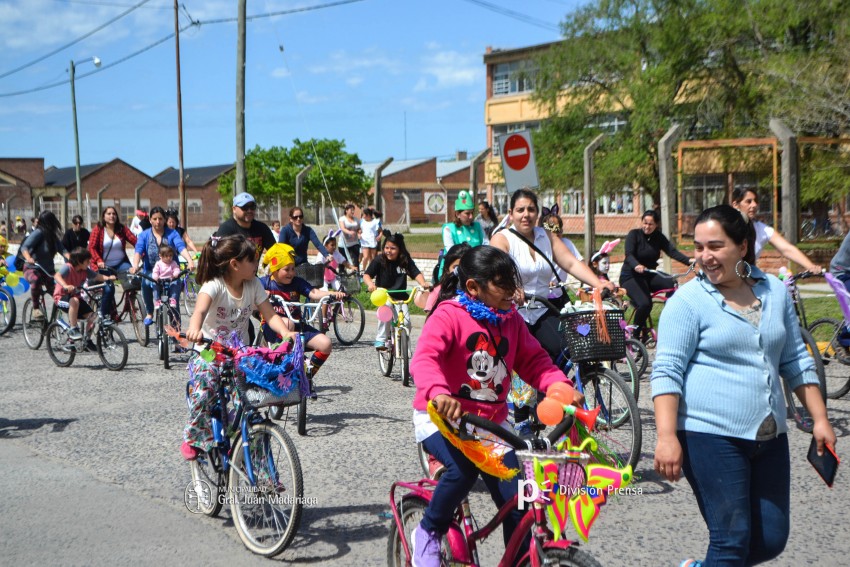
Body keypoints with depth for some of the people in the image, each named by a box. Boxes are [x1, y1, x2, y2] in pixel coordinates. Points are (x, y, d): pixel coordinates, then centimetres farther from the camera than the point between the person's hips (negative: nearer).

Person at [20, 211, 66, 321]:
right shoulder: (38, 233, -15)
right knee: (36, 280, -40)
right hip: (32, 269, -7)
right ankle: (36, 309, -28)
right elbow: (24, 247, -24)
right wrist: (28, 258, -46)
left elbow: (61, 249, -6)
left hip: (48, 270, 7)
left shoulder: (53, 235, 6)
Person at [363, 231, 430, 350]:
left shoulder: (406, 261, -6)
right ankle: (380, 339, -23)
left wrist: (423, 283, -34)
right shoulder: (379, 260, -10)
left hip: (400, 296, 2)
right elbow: (366, 274, -13)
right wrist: (370, 284, -35)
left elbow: (416, 273, -14)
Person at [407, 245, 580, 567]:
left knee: (516, 501, -4)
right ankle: (428, 533, -7)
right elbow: (424, 358, -29)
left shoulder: (511, 320, 6)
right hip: (442, 419, -6)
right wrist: (438, 393, -49)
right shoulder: (449, 316, -15)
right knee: (465, 468, -33)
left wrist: (559, 385, -15)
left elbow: (533, 360, 6)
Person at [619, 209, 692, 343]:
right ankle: (636, 336, -10)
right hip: (631, 276, -5)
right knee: (645, 303, -30)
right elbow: (629, 255, -25)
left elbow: (672, 251, -12)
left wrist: (689, 261, -31)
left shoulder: (659, 237, 1)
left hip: (649, 275, 5)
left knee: (672, 284, -24)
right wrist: (636, 266, -48)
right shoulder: (634, 234, -11)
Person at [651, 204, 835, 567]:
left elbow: (796, 362, 16)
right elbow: (667, 372, -11)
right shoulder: (687, 302, -6)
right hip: (711, 436, -6)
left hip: (769, 437, 6)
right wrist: (667, 437, -20)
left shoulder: (775, 292, 10)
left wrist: (820, 419, 12)